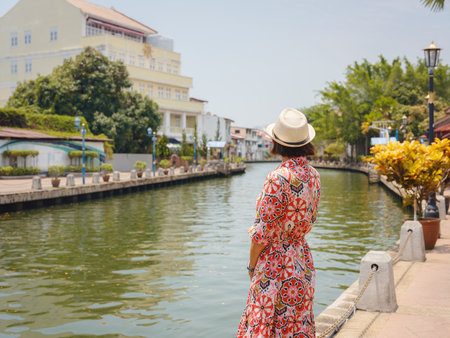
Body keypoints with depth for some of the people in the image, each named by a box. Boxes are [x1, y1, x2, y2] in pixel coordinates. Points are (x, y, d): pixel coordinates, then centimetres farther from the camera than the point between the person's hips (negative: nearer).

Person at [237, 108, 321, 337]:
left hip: (275, 265, -8)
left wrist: (252, 266, -5)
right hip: (302, 261, 8)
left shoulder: (279, 179, -23)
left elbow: (262, 234, -18)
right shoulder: (313, 175, 2)